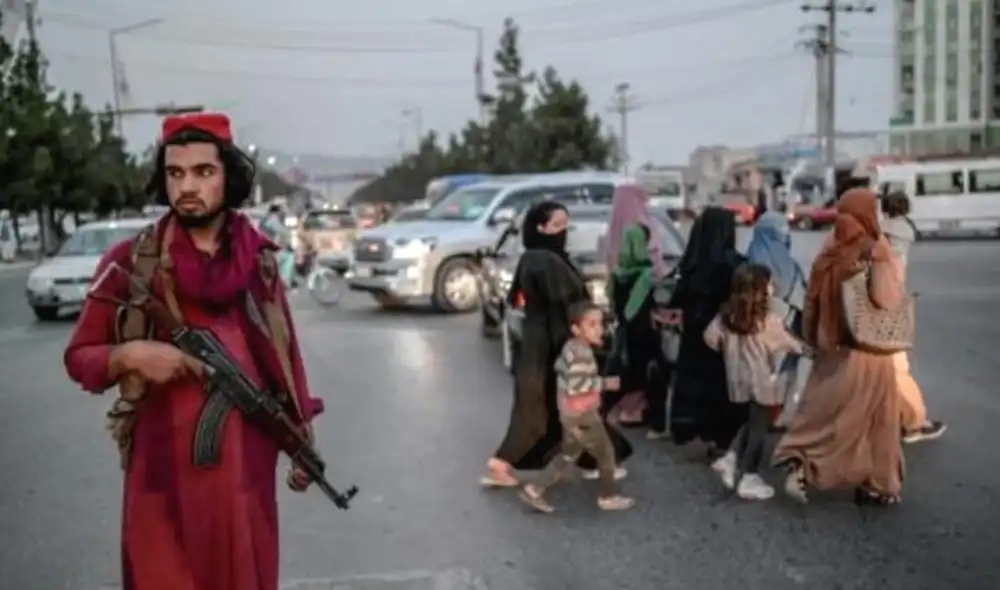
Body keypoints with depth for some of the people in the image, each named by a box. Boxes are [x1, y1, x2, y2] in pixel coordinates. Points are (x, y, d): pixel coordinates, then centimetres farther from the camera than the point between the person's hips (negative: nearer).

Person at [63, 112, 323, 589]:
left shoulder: (259, 260, 6)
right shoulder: (130, 262, -2)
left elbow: (284, 351, 11)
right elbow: (79, 357, 3)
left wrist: (303, 439, 11)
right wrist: (129, 355, -18)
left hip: (248, 459, 2)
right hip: (164, 464, -2)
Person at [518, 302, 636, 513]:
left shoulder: (571, 346, 5)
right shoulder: (581, 353, -26)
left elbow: (560, 367, 20)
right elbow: (576, 385, -33)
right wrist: (604, 383, -24)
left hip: (571, 413, 10)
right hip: (582, 416, -10)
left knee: (568, 455, 19)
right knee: (606, 454, 8)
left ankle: (535, 490, 18)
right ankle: (609, 497, 22)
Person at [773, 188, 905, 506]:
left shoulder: (829, 251, 0)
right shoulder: (874, 252, -16)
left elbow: (812, 301, 5)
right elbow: (887, 300, -28)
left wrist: (814, 340, 15)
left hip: (830, 348, 5)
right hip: (866, 351, -5)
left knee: (822, 412, 15)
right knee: (874, 420, 9)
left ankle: (799, 463, 1)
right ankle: (875, 485, 17)